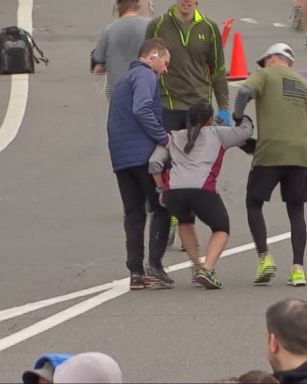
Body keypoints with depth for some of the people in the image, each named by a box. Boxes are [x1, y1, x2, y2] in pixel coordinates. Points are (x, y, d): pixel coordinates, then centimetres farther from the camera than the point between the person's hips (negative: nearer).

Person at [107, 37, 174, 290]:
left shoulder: (125, 79, 25)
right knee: (161, 209, -1)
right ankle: (155, 265, -10)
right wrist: (163, 138, -17)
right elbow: (142, 110, -21)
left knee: (133, 213, 9)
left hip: (121, 158, 8)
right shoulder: (145, 76, -5)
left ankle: (136, 272, 5)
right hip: (143, 153, -8)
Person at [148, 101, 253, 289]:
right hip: (203, 189, -3)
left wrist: (161, 189, 26)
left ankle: (197, 266, 24)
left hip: (173, 190, 3)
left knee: (185, 222, 34)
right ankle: (208, 268, -7)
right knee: (221, 230, 17)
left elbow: (154, 162, 16)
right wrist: (245, 119, 51)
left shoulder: (174, 137, 28)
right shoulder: (216, 134, 22)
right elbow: (245, 132, 30)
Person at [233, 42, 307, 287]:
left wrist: (237, 117, -3)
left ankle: (265, 258, -2)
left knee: (254, 204, 12)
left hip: (271, 151, -4)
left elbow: (245, 91, -13)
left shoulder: (266, 75, 7)